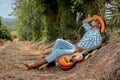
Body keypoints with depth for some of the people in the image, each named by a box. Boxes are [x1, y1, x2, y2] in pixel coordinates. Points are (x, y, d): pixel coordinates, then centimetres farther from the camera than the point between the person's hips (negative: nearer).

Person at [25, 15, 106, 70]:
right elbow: (84, 22, 18)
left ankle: (36, 64, -19)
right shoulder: (91, 29, 11)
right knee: (59, 41, -5)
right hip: (75, 48, 9)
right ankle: (51, 60, -10)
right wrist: (93, 17, 8)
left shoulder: (97, 35, -14)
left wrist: (83, 50, -17)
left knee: (57, 51, -23)